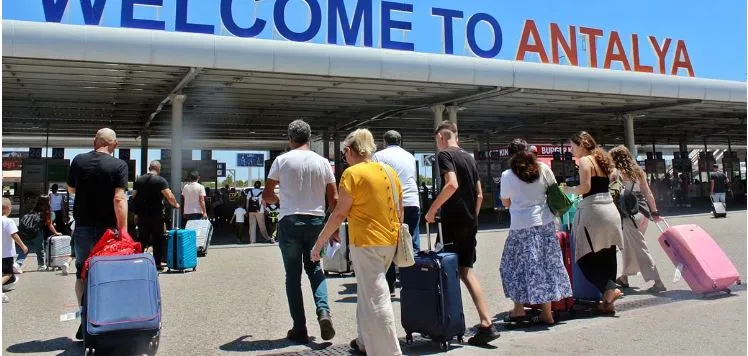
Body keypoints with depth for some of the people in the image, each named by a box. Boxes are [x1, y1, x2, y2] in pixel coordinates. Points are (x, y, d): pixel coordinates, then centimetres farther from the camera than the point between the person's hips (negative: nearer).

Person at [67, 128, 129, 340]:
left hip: (83, 227, 3)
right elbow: (119, 199, -19)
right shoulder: (119, 165, -10)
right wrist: (123, 229, -17)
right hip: (107, 228, -3)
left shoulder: (79, 161, 1)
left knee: (82, 274, 12)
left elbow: (71, 190, 15)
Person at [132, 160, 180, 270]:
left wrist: (136, 213, 15)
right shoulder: (161, 180, -9)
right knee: (158, 240, 4)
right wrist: (176, 205, 0)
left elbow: (134, 197, 10)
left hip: (142, 215, 5)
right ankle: (157, 263, 5)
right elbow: (169, 196, -18)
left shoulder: (139, 180, 9)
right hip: (156, 215, -5)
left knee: (142, 239, 13)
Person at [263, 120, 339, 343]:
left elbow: (266, 196, 1)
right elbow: (334, 199, 3)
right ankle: (323, 311, -5)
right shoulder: (322, 162, 4)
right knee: (314, 268, 18)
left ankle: (300, 329, 9)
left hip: (290, 221, -2)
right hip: (316, 221, 2)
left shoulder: (282, 160, -2)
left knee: (293, 275, 7)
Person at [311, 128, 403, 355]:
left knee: (375, 298, -2)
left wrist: (320, 241, -5)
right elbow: (401, 209, 14)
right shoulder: (390, 171, 10)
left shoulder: (353, 173, -10)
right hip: (390, 241, 8)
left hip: (366, 242, -8)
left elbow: (340, 213, -12)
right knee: (369, 291, 22)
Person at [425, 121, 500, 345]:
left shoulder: (444, 154, -7)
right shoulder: (469, 157, 17)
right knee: (466, 270, 8)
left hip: (453, 221, -7)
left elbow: (452, 184, -23)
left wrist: (432, 210, -16)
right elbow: (479, 195, 18)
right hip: (470, 222, 8)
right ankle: (486, 324, 2)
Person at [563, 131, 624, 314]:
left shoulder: (585, 161, -6)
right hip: (610, 208, 9)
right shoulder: (601, 159, 19)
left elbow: (585, 187, -16)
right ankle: (608, 302, 12)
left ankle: (610, 288, -16)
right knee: (607, 257, 9)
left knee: (585, 256, -3)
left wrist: (569, 190, 0)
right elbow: (601, 185, 17)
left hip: (594, 210, -9)